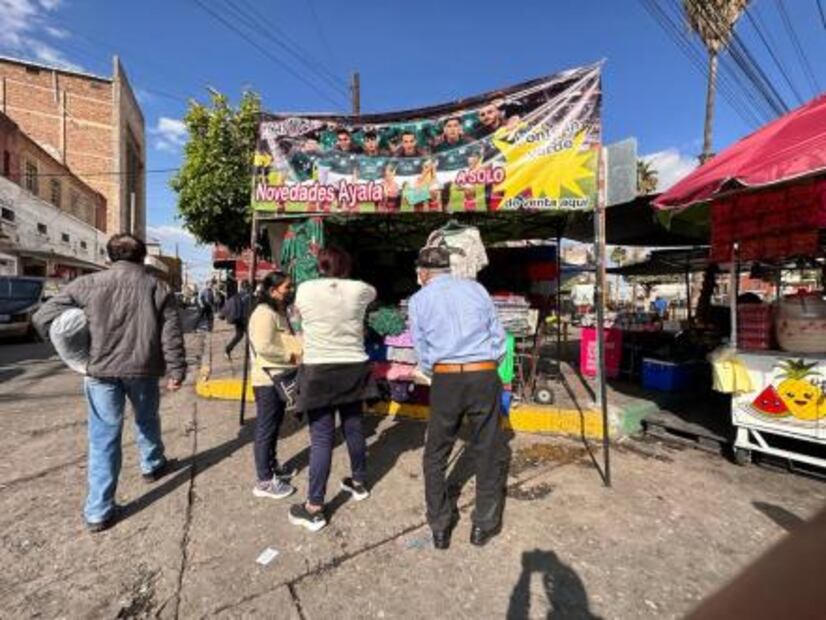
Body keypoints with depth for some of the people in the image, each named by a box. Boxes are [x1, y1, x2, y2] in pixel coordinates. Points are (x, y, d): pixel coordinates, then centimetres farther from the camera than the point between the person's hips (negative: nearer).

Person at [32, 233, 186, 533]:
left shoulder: (88, 284, 1)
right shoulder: (158, 288, 1)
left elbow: (43, 317, 2)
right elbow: (171, 336, -5)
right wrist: (176, 371, -1)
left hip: (101, 370, 0)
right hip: (142, 369, 0)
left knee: (104, 437, 7)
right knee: (147, 420, 25)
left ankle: (98, 511, 11)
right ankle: (153, 465, 46)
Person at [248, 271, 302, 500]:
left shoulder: (281, 312, 14)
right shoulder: (264, 313, -18)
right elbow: (263, 347, -29)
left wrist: (301, 348, 7)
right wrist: (291, 357, -20)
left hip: (280, 378, 10)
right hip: (267, 380, -10)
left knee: (274, 426, 20)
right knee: (266, 429, 1)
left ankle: (272, 466, 36)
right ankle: (264, 481, 12)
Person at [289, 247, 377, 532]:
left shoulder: (305, 289, -5)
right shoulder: (358, 289, -2)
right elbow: (373, 292, 22)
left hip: (318, 371, -2)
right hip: (353, 369, 3)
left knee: (321, 437, 2)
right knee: (354, 427, 18)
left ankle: (314, 508, 12)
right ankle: (359, 483, 39)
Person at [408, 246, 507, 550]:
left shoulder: (419, 299, 6)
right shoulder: (476, 288, 8)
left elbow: (422, 352, 7)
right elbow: (498, 336, 8)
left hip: (445, 379, -1)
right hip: (485, 377, 1)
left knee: (435, 456, 17)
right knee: (489, 454, 16)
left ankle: (440, 528, 27)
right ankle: (483, 526, 28)